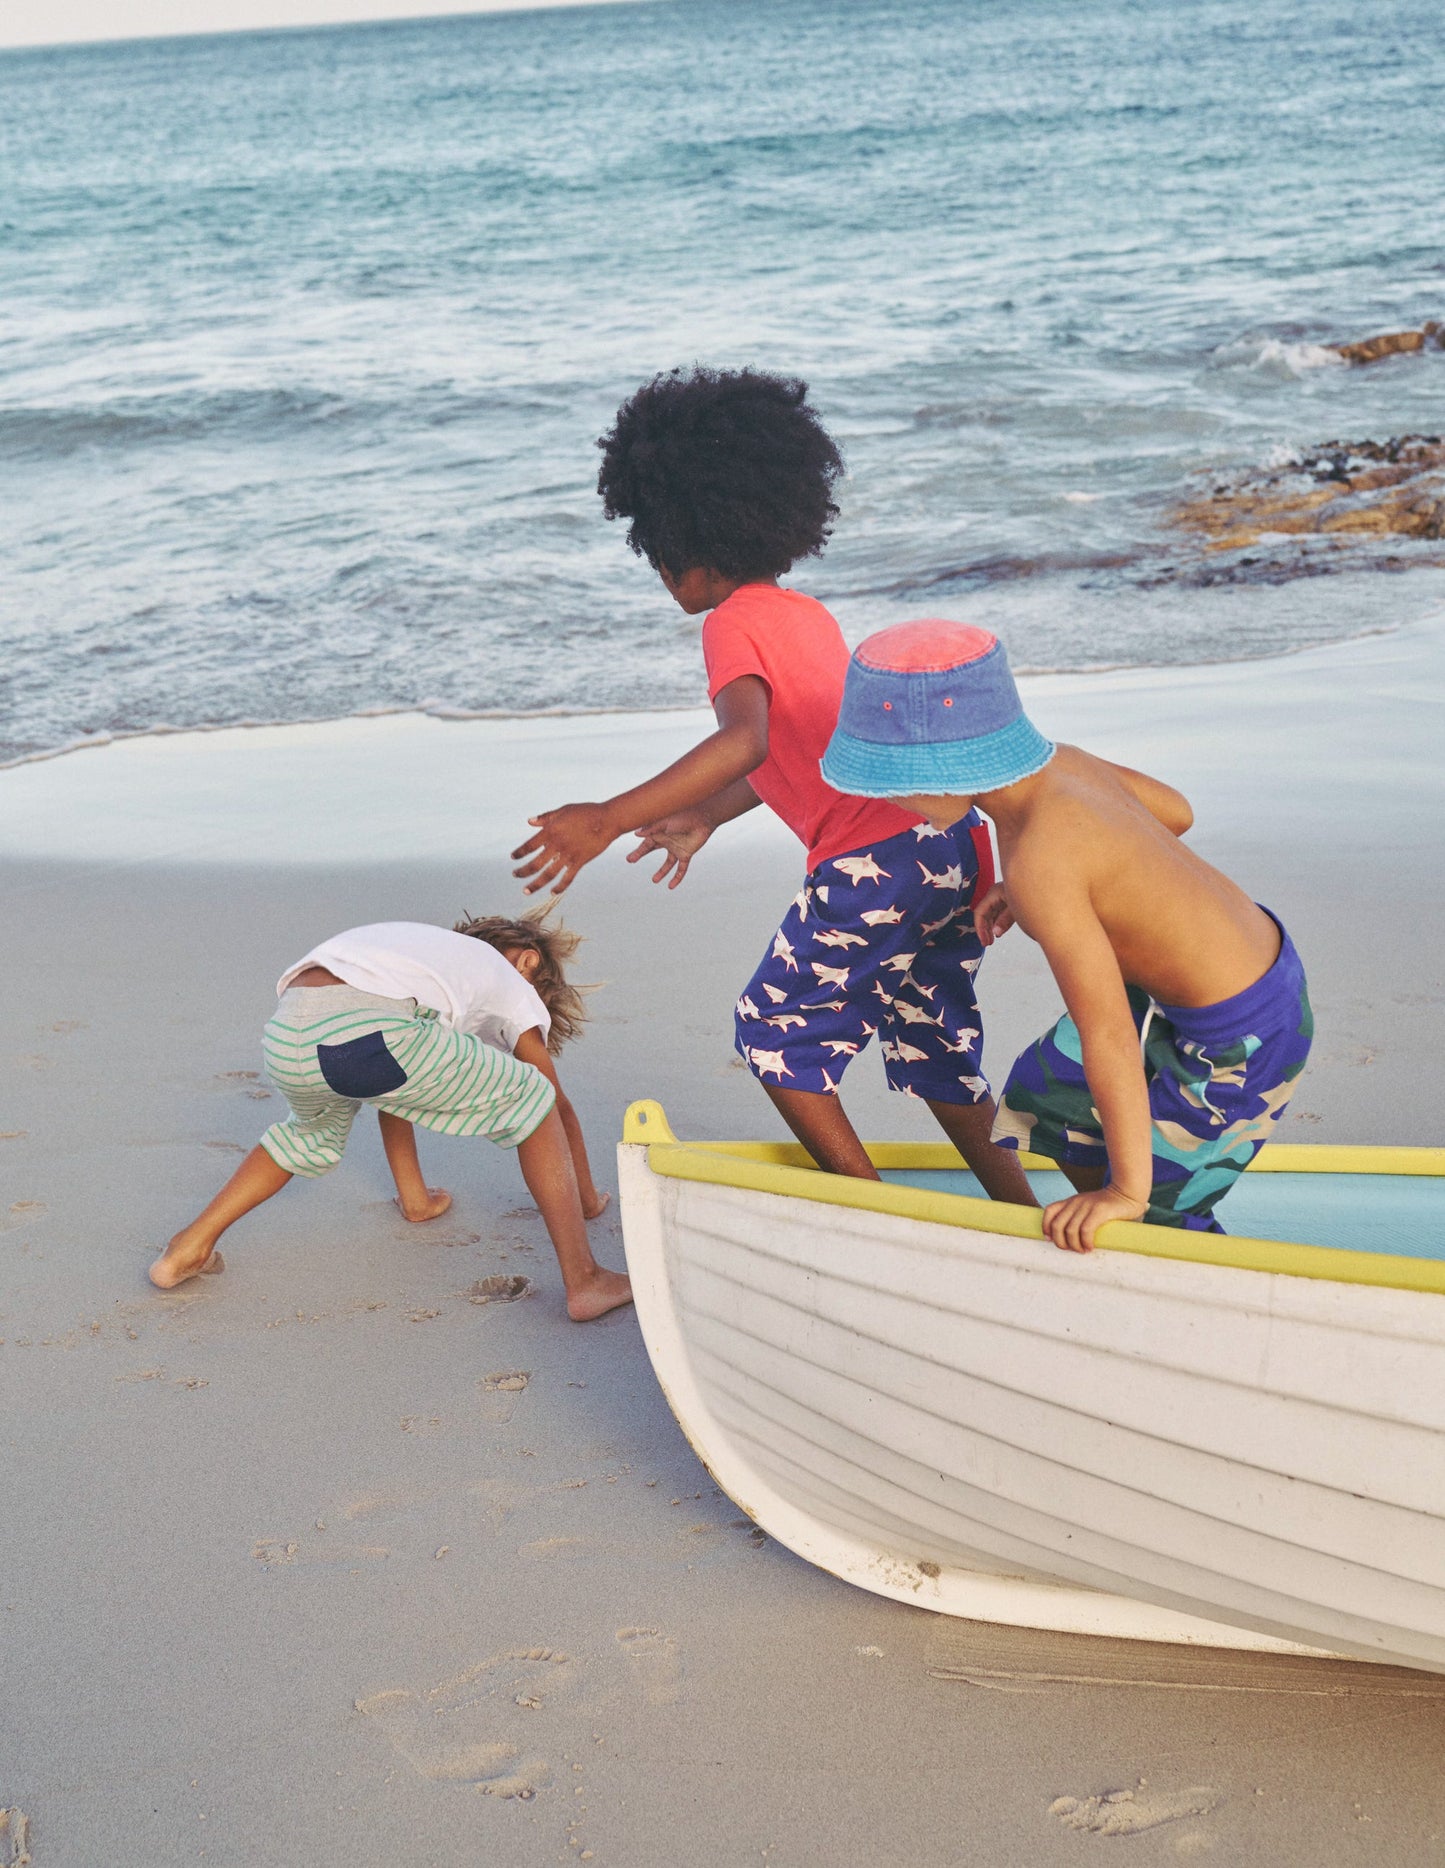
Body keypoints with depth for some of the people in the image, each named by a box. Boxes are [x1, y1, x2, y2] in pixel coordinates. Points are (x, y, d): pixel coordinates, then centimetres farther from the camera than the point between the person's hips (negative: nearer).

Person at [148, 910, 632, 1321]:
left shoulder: (427, 948, 45)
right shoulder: (514, 982, 31)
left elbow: (390, 1075, 53)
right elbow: (559, 1107, 40)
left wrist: (415, 1197, 64)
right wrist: (588, 1199, 56)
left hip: (286, 1041, 6)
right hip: (372, 1035, -6)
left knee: (314, 1131, 40)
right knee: (531, 1099, 16)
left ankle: (187, 1251, 34)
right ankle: (584, 1280, 10)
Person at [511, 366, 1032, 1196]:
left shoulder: (734, 623, -7)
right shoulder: (806, 613, 19)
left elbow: (744, 741, -27)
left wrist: (609, 819, -29)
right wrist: (705, 817, 42)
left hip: (873, 866, -8)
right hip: (954, 842, 8)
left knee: (776, 1032, 12)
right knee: (932, 1043, 24)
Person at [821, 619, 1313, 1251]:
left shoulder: (1039, 861, -32)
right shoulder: (1059, 762, -7)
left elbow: (1108, 1036, -30)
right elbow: (1175, 811, 13)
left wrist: (1126, 1192, -22)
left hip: (1241, 1037, -9)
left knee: (1156, 1203, 8)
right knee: (1053, 1102, 22)